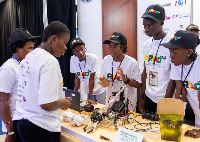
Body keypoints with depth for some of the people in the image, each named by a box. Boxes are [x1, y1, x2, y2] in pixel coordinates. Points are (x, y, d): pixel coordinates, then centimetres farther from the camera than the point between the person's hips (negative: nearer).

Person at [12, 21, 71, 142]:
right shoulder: (50, 61, -19)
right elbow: (46, 104, -25)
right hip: (41, 127, -8)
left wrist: (60, 97, 16)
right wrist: (63, 103, -6)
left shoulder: (28, 57, 8)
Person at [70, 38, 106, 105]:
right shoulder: (73, 60, -11)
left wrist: (89, 98, -19)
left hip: (99, 91, -3)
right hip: (88, 91, 3)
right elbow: (77, 78, -2)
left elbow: (91, 79, -20)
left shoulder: (93, 58, -23)